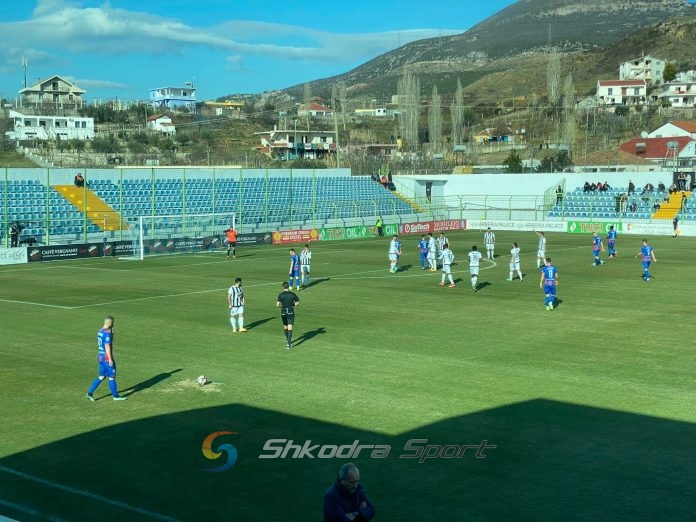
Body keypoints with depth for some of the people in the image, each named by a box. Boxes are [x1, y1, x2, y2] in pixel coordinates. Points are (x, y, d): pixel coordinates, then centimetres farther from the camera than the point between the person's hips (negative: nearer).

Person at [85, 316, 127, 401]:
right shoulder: (107, 333, -19)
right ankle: (115, 395, 15)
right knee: (112, 377, 4)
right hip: (106, 358, -9)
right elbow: (107, 346, -21)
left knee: (101, 377, 14)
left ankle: (90, 393, 7)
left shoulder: (100, 331, 9)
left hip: (100, 356, 9)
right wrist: (110, 359, -19)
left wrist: (111, 332, 12)